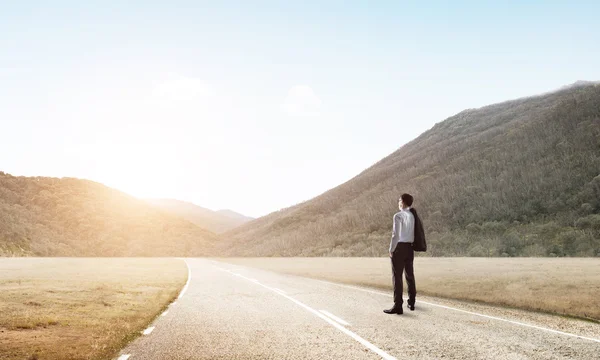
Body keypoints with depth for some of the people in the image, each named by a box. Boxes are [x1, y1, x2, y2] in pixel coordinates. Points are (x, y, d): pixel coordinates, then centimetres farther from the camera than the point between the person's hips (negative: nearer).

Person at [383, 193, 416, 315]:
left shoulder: (398, 216, -13)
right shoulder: (412, 216, 7)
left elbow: (396, 235, -17)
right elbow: (414, 234, 5)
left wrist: (391, 249, -10)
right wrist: (411, 247, 13)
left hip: (399, 247, -7)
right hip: (410, 248, 7)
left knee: (397, 277, -5)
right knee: (410, 275, 16)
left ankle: (398, 306, -7)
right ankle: (411, 303, 26)